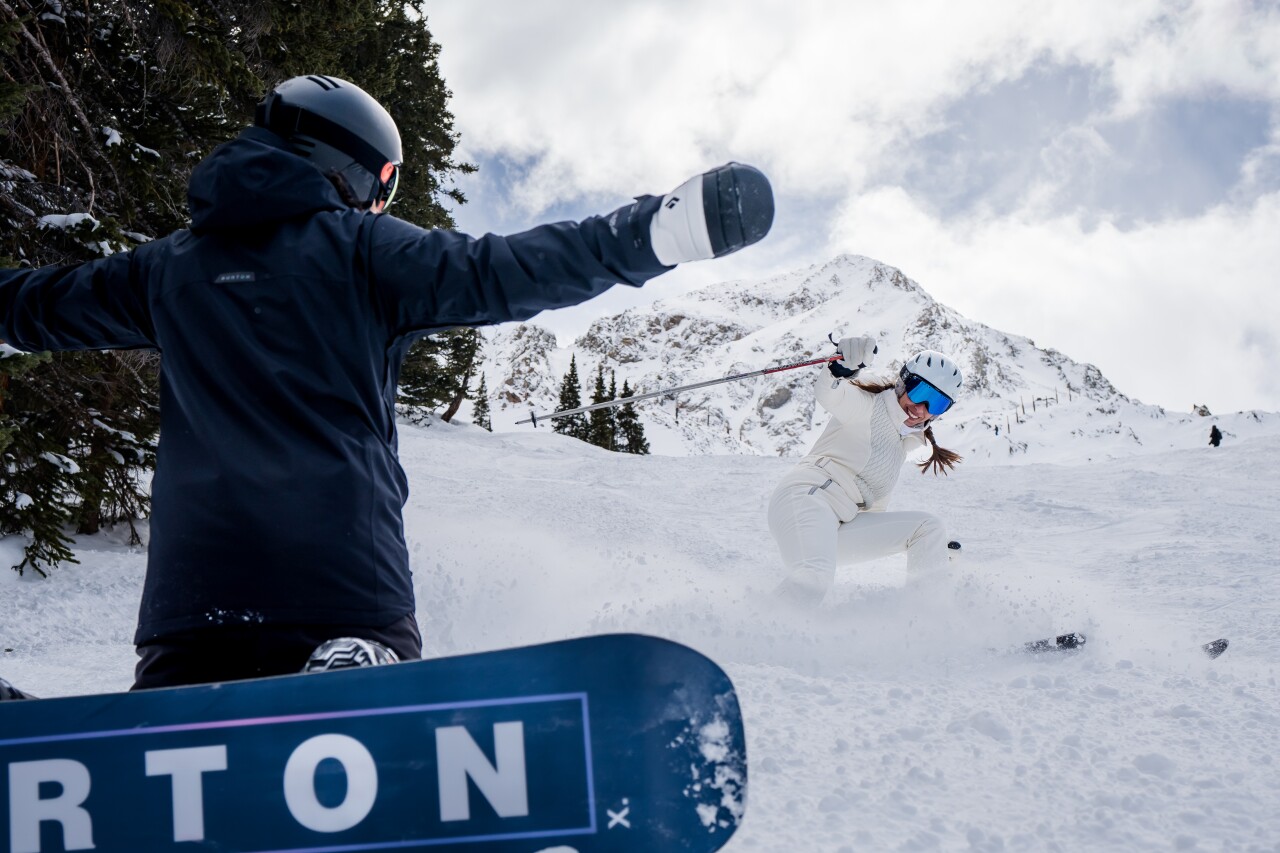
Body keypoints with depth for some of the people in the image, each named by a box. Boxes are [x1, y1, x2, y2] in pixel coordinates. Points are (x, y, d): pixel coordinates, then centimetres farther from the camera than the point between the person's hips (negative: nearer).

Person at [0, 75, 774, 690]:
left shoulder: (170, 268, 17)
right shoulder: (361, 247, 4)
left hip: (191, 581, 4)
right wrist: (666, 227, -10)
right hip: (343, 576, -3)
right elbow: (502, 274, -7)